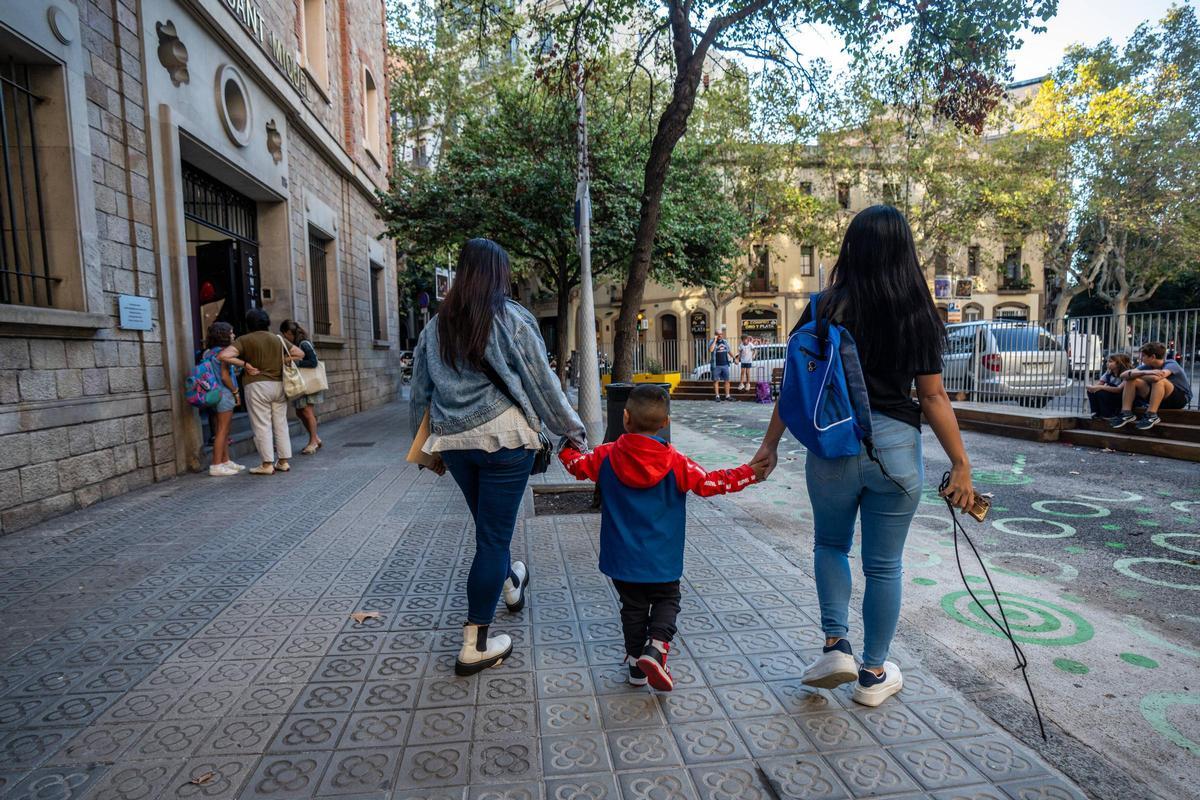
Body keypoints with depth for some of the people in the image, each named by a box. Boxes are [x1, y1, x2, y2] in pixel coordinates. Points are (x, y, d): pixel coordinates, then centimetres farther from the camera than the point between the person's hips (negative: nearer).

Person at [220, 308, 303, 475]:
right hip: (279, 385, 4)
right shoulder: (278, 339, 9)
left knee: (262, 426, 1)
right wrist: (282, 361, 7)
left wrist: (244, 364, -7)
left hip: (257, 386, -4)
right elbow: (300, 353, 12)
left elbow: (224, 355, -15)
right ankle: (284, 461, 14)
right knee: (281, 424, 10)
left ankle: (267, 464, 3)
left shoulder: (245, 340, -3)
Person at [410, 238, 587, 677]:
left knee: (489, 526, 24)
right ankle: (475, 647, 12)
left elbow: (420, 393, 13)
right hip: (503, 439, -5)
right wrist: (573, 429, 4)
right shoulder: (513, 320, -7)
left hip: (453, 441, 5)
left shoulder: (436, 326, 8)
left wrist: (430, 447, 24)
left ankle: (510, 583, 50)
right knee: (492, 536, 3)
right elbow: (542, 384, -6)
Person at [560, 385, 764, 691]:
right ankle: (656, 647, -6)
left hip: (622, 559, 2)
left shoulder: (607, 456, -7)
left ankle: (636, 664, 23)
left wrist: (564, 448, 28)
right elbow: (709, 482, -9)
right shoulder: (675, 462, -12)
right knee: (666, 601, 16)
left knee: (633, 606, 17)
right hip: (661, 561, -2)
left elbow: (577, 465, 7)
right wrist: (749, 474, 1)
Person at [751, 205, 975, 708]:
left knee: (830, 544, 24)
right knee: (884, 565, 14)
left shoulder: (825, 309, -3)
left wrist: (770, 444, 6)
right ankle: (873, 675, 27)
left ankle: (836, 645, 15)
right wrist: (960, 465, 6)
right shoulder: (918, 316, -2)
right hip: (895, 446, 1)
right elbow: (933, 398, -2)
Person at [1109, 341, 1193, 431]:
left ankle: (1151, 416, -29)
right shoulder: (1148, 366, -1)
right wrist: (1144, 372, -32)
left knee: (1159, 379, -34)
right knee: (1131, 379, -8)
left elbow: (1155, 377, -40)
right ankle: (1126, 414, -15)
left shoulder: (1171, 364, -18)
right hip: (1160, 399, 6)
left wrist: (1138, 374, -19)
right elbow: (1124, 375, -14)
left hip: (1181, 398, -6)